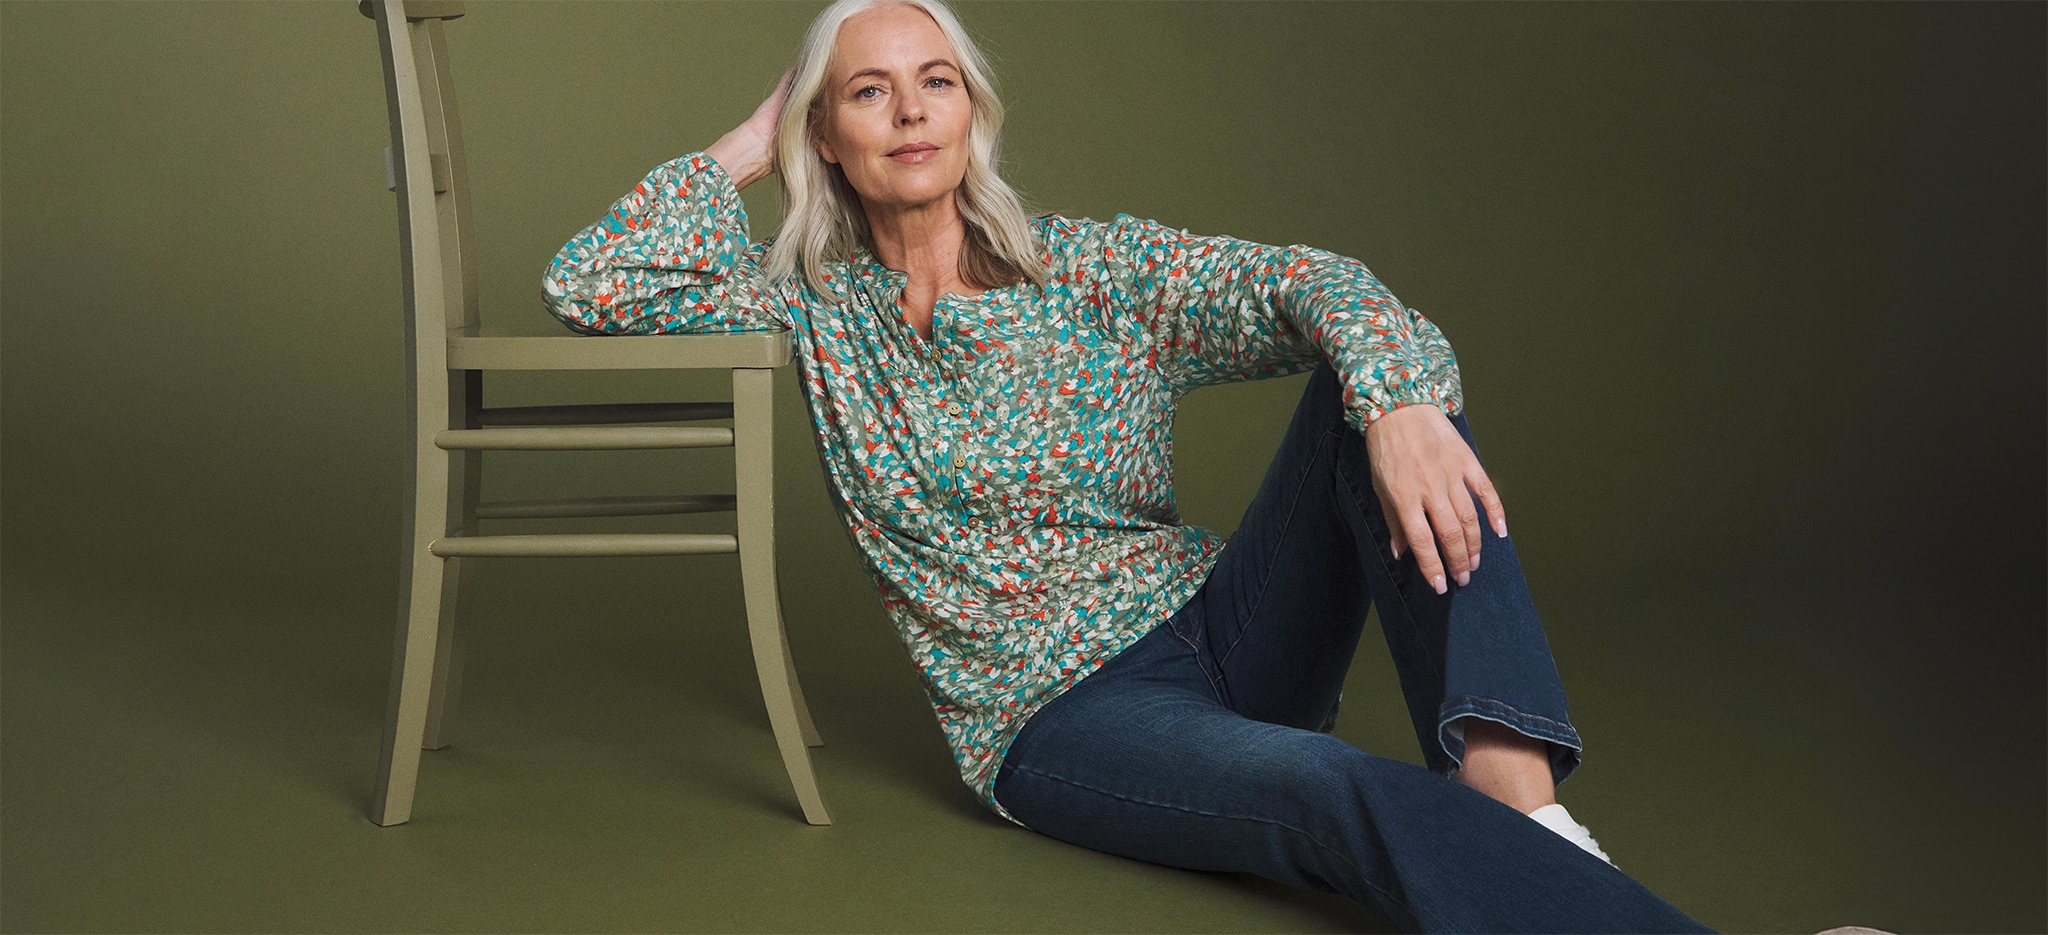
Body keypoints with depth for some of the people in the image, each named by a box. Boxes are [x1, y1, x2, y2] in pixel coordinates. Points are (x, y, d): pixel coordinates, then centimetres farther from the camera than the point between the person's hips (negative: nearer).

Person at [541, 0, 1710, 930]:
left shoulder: (1092, 269, 4)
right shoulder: (819, 306, 6)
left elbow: (1305, 284, -11)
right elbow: (590, 287, -3)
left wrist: (1397, 398, -33)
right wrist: (748, 152, 3)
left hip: (1219, 630, 3)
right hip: (1055, 714, -2)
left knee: (1370, 384, -24)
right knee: (1343, 789, -35)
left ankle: (1518, 799, -40)